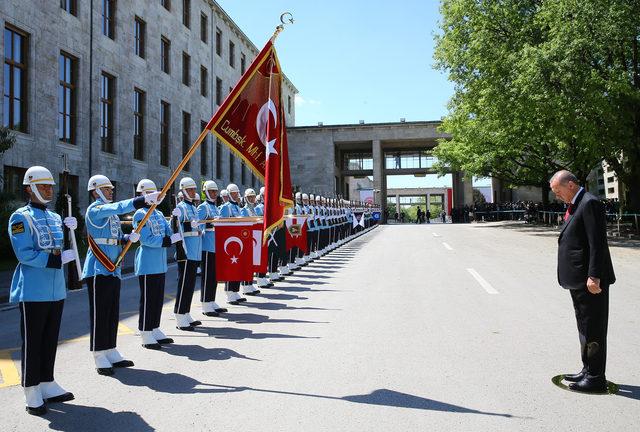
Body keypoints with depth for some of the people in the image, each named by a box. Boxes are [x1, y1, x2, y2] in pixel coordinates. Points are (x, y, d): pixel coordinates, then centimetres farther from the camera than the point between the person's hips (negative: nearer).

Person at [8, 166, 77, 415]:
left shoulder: (55, 217, 14)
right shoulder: (21, 217, -8)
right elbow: (24, 254, -16)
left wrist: (69, 229, -2)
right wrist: (57, 260, -22)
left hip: (57, 289, 7)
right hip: (33, 291, -7)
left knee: (50, 340, 14)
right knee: (32, 343, 2)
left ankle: (47, 386, 26)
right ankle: (32, 394, 13)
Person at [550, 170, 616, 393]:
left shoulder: (590, 203, -14)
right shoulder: (575, 206, 16)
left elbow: (598, 243, -20)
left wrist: (594, 276, -23)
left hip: (590, 282, -10)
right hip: (578, 281, 10)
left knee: (593, 329, -1)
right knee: (585, 328, 18)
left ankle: (596, 379, 8)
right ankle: (588, 370, 30)